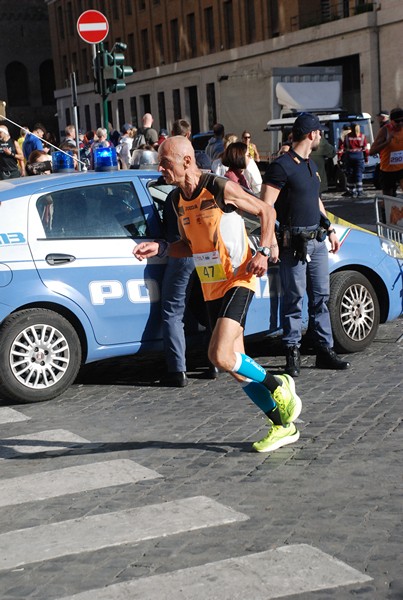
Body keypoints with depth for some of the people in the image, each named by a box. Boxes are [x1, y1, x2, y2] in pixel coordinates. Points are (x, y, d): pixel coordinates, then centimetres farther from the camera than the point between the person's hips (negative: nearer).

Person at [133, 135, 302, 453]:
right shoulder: (178, 199, 7)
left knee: (221, 357, -23)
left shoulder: (221, 188, -14)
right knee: (237, 367, 7)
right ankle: (282, 426, 21)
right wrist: (160, 248, 0)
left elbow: (267, 211, -4)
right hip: (211, 288, 8)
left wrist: (263, 252, -17)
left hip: (238, 281, -7)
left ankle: (279, 385, 2)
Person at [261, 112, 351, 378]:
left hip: (317, 240, 8)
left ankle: (325, 350, 16)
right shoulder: (281, 166, -12)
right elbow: (265, 207, -16)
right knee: (295, 299, -2)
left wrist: (330, 229, 24)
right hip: (294, 242, -8)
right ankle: (293, 352, 8)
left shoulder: (311, 164, 16)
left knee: (321, 297, 9)